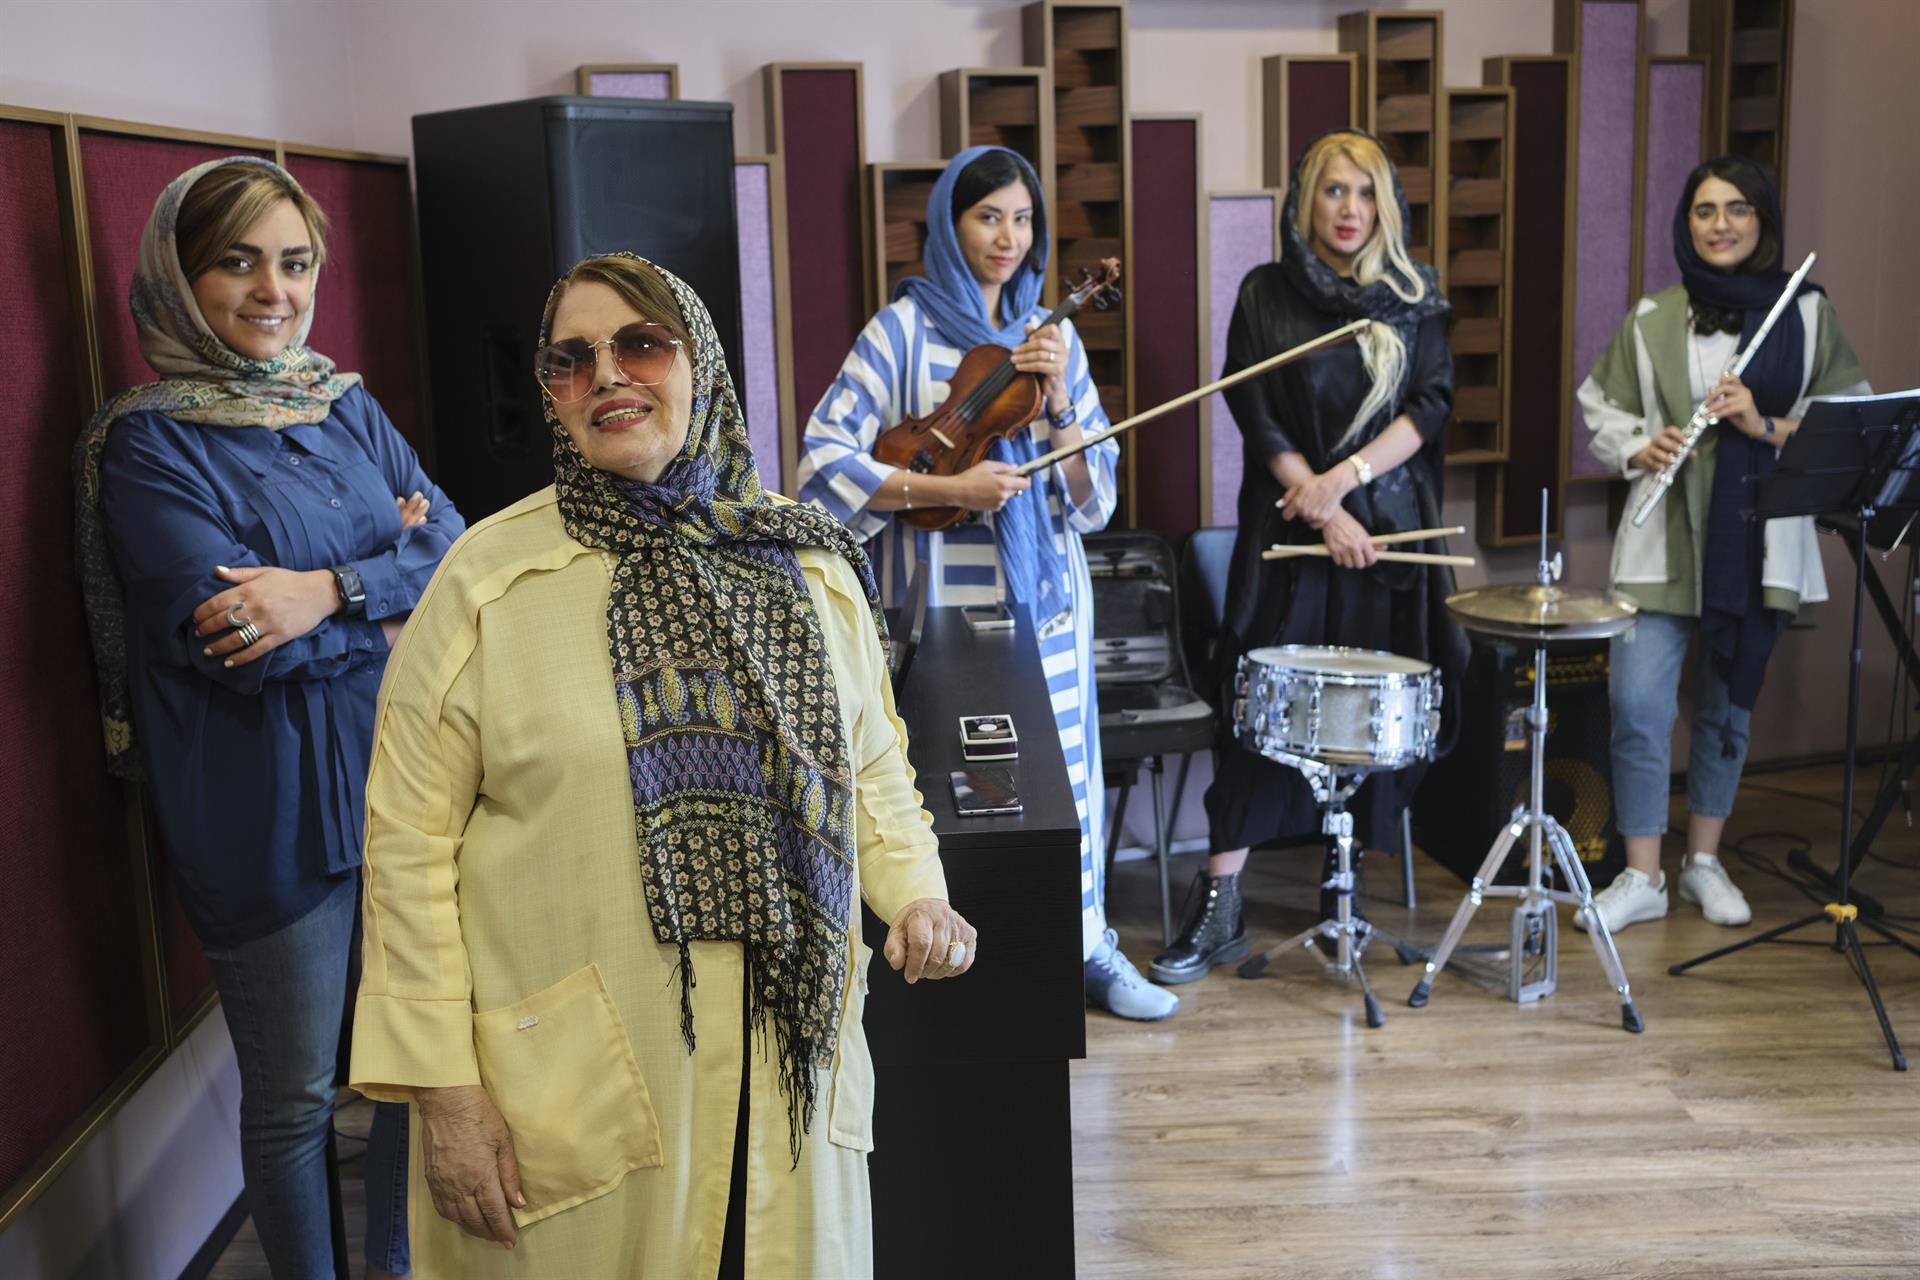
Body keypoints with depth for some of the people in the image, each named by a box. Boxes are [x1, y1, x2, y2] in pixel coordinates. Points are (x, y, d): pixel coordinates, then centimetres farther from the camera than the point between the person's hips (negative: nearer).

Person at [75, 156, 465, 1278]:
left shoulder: (347, 407, 7)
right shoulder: (149, 446, -9)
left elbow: (457, 546, -3)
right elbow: (238, 643, -19)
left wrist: (333, 586, -20)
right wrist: (400, 576, -10)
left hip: (400, 774, 6)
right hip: (267, 815, -5)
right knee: (294, 1098, 11)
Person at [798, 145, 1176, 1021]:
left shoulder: (1051, 335, 9)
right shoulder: (904, 330, -4)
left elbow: (1092, 495, 7)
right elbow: (823, 460, -11)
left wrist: (1058, 399, -9)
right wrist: (948, 488, -18)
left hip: (1046, 592, 4)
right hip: (944, 593, -4)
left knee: (1063, 763, 8)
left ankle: (1084, 945, 26)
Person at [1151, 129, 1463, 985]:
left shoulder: (1414, 296, 9)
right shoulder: (1266, 296, 4)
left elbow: (1432, 403, 0)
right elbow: (1258, 422, -2)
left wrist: (1346, 476, -13)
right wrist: (1321, 507, -11)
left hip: (1391, 524, 2)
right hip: (1290, 530, -2)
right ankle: (1219, 911, -3)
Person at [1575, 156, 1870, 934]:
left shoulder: (1807, 314, 3)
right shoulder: (1653, 319, 4)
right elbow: (1602, 409, 11)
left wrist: (1768, 426, -15)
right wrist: (1638, 449, -9)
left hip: (1758, 543, 1)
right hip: (1664, 539, 0)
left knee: (1727, 708, 12)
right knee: (1637, 704, -8)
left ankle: (1704, 862, 28)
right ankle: (1642, 878, 5)